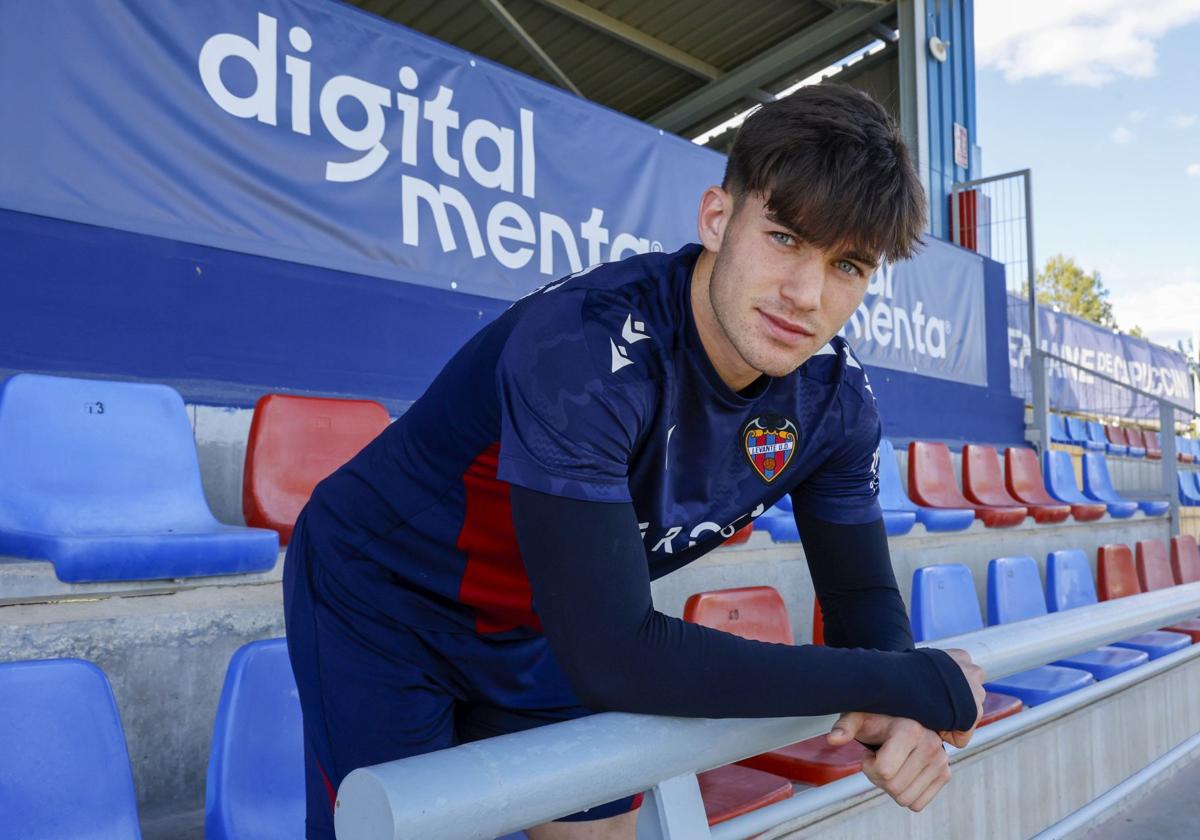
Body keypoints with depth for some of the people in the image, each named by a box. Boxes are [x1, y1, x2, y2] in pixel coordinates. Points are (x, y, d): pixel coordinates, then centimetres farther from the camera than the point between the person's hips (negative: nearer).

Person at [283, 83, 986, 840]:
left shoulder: (834, 399, -14)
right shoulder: (585, 348, -37)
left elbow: (863, 595, -4)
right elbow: (613, 660, -40)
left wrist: (901, 713, -27)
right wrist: (918, 683, -31)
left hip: (535, 628, 6)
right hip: (378, 602, -5)